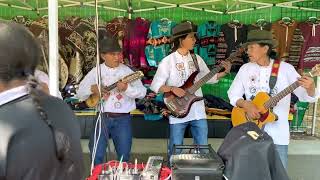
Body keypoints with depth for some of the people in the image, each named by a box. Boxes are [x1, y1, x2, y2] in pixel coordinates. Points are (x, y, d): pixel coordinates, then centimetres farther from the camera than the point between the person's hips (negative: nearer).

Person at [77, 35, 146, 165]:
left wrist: (127, 88, -22)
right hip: (102, 117, 0)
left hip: (122, 118, 0)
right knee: (96, 156, 0)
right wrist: (92, 88, -14)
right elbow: (80, 94, 5)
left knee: (124, 156, 8)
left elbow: (142, 92, -5)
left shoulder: (127, 71, 1)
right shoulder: (96, 72, 3)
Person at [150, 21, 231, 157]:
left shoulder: (197, 59, 7)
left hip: (198, 112, 5)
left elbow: (210, 78, 14)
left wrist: (225, 72, 0)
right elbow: (155, 86, -8)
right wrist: (172, 89, -21)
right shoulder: (168, 61, -9)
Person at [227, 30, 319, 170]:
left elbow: (305, 96, -6)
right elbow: (233, 94, 6)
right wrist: (246, 105, -13)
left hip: (277, 133, -2)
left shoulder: (285, 68, -5)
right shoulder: (245, 69, 3)